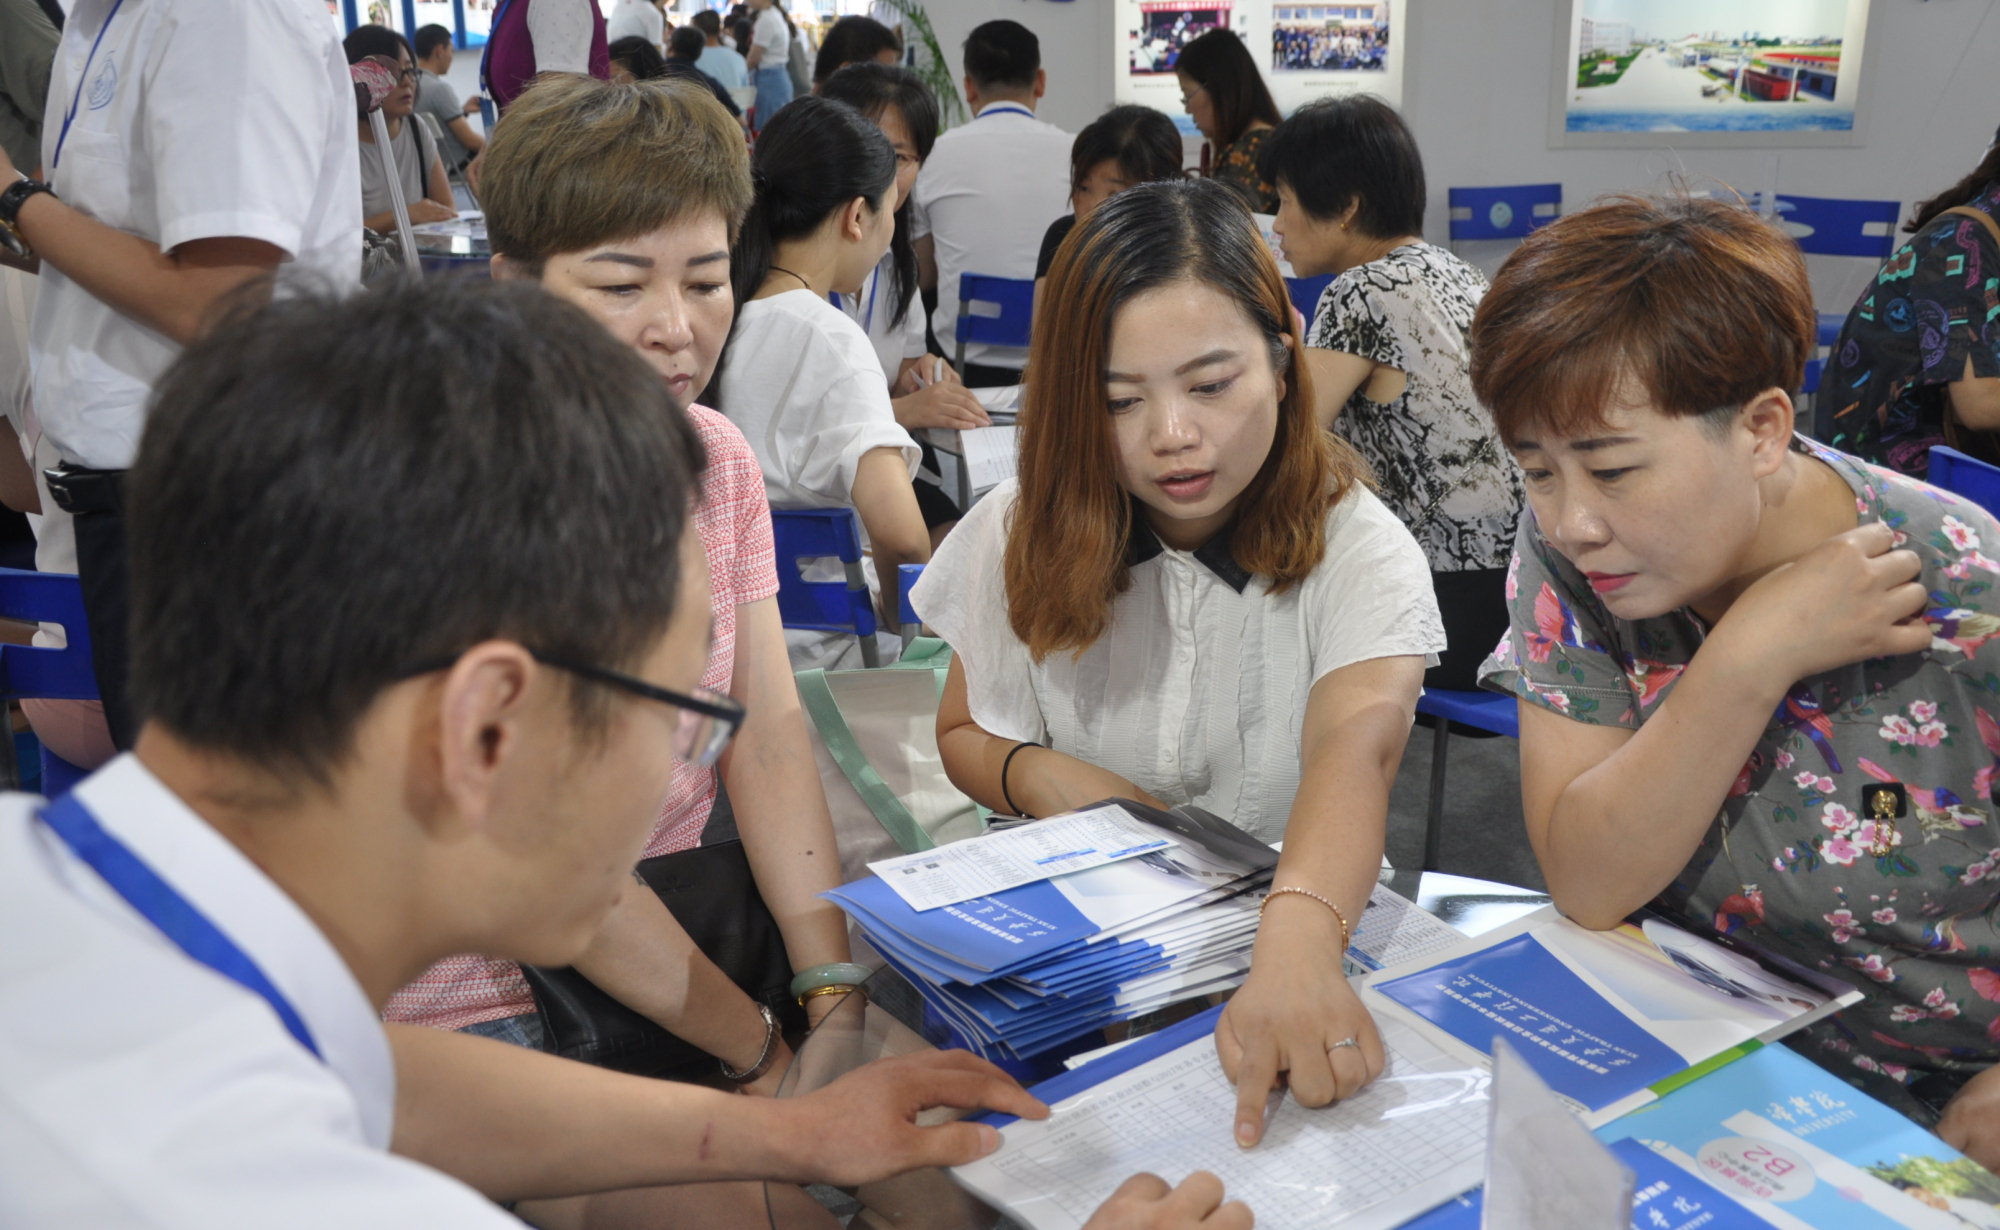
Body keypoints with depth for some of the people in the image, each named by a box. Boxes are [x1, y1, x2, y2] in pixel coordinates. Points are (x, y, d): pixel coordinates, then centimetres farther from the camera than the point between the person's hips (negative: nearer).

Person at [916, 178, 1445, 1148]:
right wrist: (1036, 774, -12)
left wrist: (1298, 945, -52)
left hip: (1299, 919, -1)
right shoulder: (1023, 536, -2)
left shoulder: (1357, 551, -12)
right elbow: (963, 733, 12)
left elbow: (1356, 745, -32)